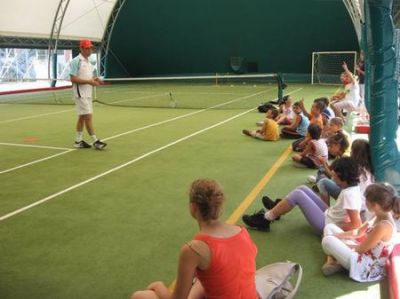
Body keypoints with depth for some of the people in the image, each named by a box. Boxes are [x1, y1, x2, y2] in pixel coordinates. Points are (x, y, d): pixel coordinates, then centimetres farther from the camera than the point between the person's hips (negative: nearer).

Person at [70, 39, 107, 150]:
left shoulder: (88, 61, 14)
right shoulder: (76, 61, -13)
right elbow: (73, 79, -18)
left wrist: (94, 79, 1)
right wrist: (89, 81, -23)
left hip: (87, 93, 9)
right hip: (80, 94, -9)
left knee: (82, 117, 11)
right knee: (88, 116, -8)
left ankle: (78, 141, 17)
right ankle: (95, 141, -5)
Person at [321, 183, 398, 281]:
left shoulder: (383, 226, -31)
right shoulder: (379, 216, -2)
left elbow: (360, 249, -21)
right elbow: (358, 232, 11)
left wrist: (342, 244, -4)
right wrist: (337, 236, 3)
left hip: (367, 266, -10)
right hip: (364, 253, 10)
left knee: (328, 241, -22)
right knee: (329, 227, 9)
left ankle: (335, 262, 10)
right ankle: (331, 261, 2)